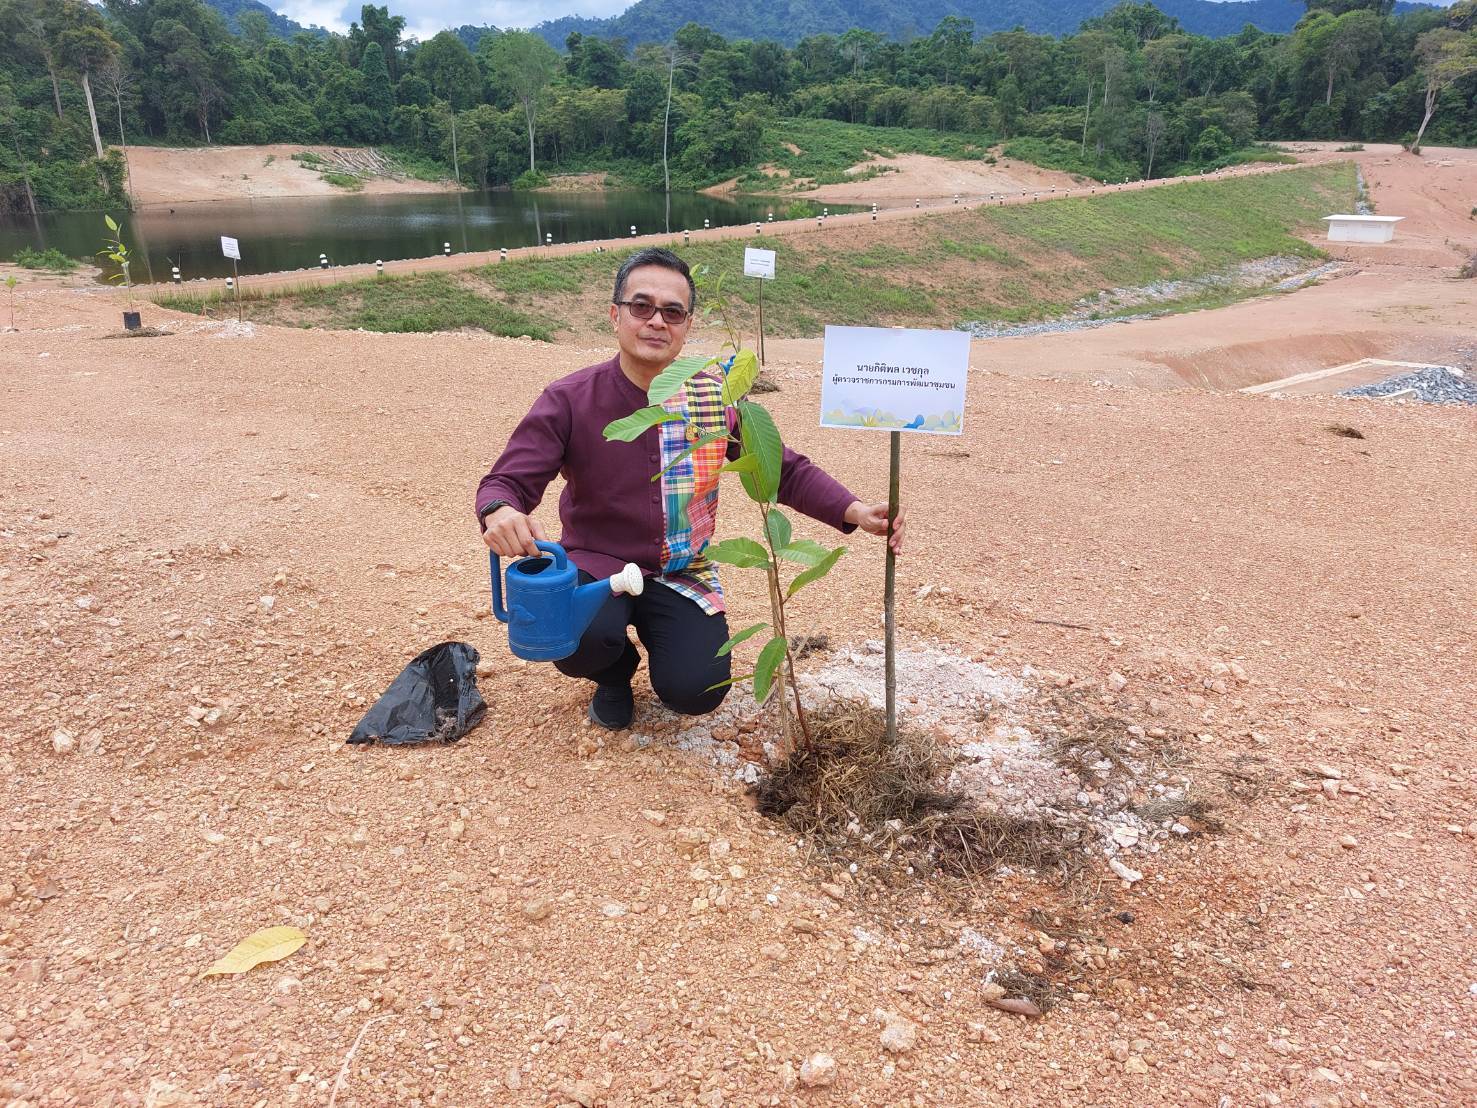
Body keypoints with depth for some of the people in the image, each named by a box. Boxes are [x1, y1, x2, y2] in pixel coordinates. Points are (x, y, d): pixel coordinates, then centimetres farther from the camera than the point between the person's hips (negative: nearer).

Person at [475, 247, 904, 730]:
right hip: (596, 565, -1)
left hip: (683, 575, 2)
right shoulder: (569, 401, -12)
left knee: (697, 692, -17)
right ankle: (615, 671, 8)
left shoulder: (717, 397, -5)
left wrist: (855, 512, -16)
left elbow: (787, 470, 0)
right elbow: (507, 481, -12)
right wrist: (500, 512, -39)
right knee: (579, 639, -33)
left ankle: (654, 629, 20)